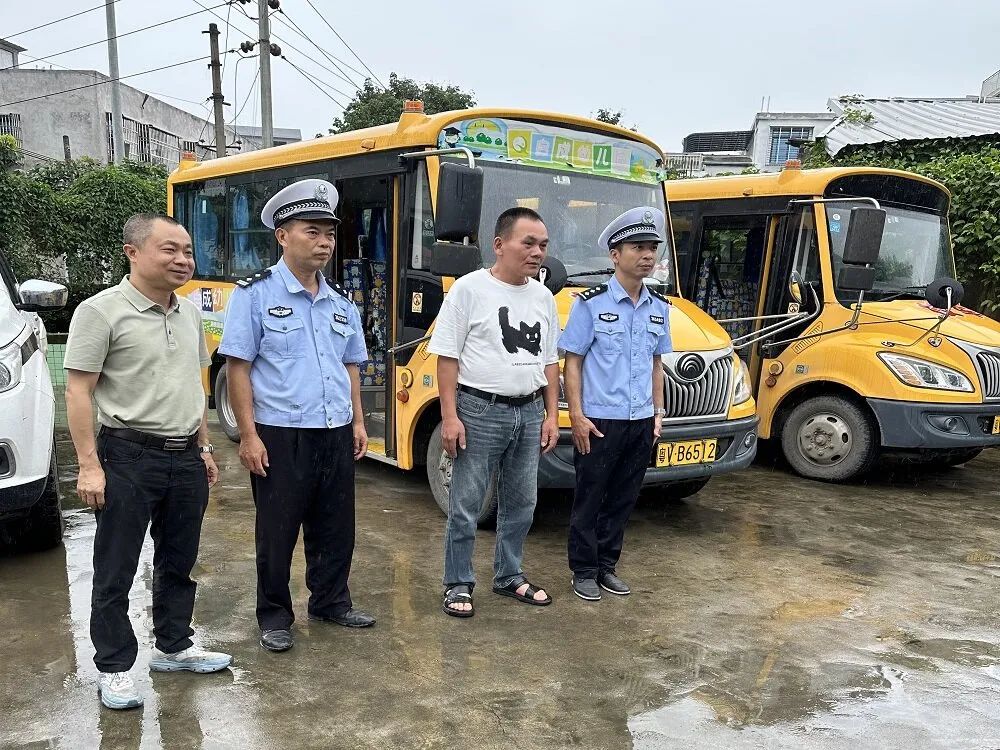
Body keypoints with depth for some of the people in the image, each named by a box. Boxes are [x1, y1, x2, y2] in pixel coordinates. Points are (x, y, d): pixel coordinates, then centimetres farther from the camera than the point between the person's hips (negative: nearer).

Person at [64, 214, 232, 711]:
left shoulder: (190, 313, 10)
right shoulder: (101, 311, -10)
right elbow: (78, 392, -12)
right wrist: (89, 464, -17)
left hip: (185, 459, 7)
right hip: (128, 459, -6)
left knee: (179, 563, 17)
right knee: (115, 572, 5)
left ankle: (174, 648, 33)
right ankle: (113, 669, 19)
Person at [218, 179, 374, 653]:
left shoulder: (341, 301, 11)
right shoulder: (255, 294, -6)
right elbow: (237, 367, -9)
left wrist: (357, 422, 11)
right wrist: (248, 435, -13)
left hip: (336, 435, 5)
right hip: (280, 436, -5)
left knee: (336, 528, 15)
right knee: (277, 533, 8)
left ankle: (331, 602, 34)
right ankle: (274, 617, 25)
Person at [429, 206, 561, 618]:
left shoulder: (543, 297, 10)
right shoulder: (470, 289, -8)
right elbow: (447, 356, -9)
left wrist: (551, 414, 9)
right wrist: (450, 416, -14)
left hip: (528, 412, 6)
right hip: (480, 411, -6)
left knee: (520, 503, 15)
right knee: (466, 504, 3)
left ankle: (509, 576, 32)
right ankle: (458, 584, 18)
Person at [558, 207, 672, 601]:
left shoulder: (659, 308, 8)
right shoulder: (591, 304, -8)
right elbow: (572, 362, -7)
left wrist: (658, 412, 12)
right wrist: (576, 415, -12)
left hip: (641, 422, 5)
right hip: (599, 421, -5)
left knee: (623, 499, 14)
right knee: (589, 500, 6)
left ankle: (607, 565, 28)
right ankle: (584, 571, 19)